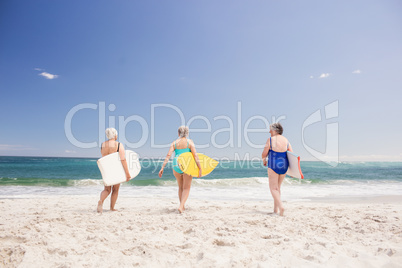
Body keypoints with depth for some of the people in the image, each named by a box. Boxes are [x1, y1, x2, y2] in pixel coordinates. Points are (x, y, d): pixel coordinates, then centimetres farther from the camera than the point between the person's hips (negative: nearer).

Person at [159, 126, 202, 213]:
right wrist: (200, 169, -10)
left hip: (176, 166, 3)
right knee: (186, 188, 7)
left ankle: (182, 206, 30)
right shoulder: (190, 142, -4)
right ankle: (181, 206, -9)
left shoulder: (174, 143, 2)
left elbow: (168, 155, -7)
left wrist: (162, 168, -9)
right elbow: (195, 156, -12)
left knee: (181, 187, 21)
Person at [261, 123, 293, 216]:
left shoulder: (270, 139, -10)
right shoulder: (286, 140, 6)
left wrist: (264, 160, 16)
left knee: (273, 188, 3)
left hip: (273, 166, -6)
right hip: (284, 166, 6)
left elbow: (264, 153, -6)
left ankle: (281, 207, -14)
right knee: (277, 187, 18)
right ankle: (275, 209, 23)